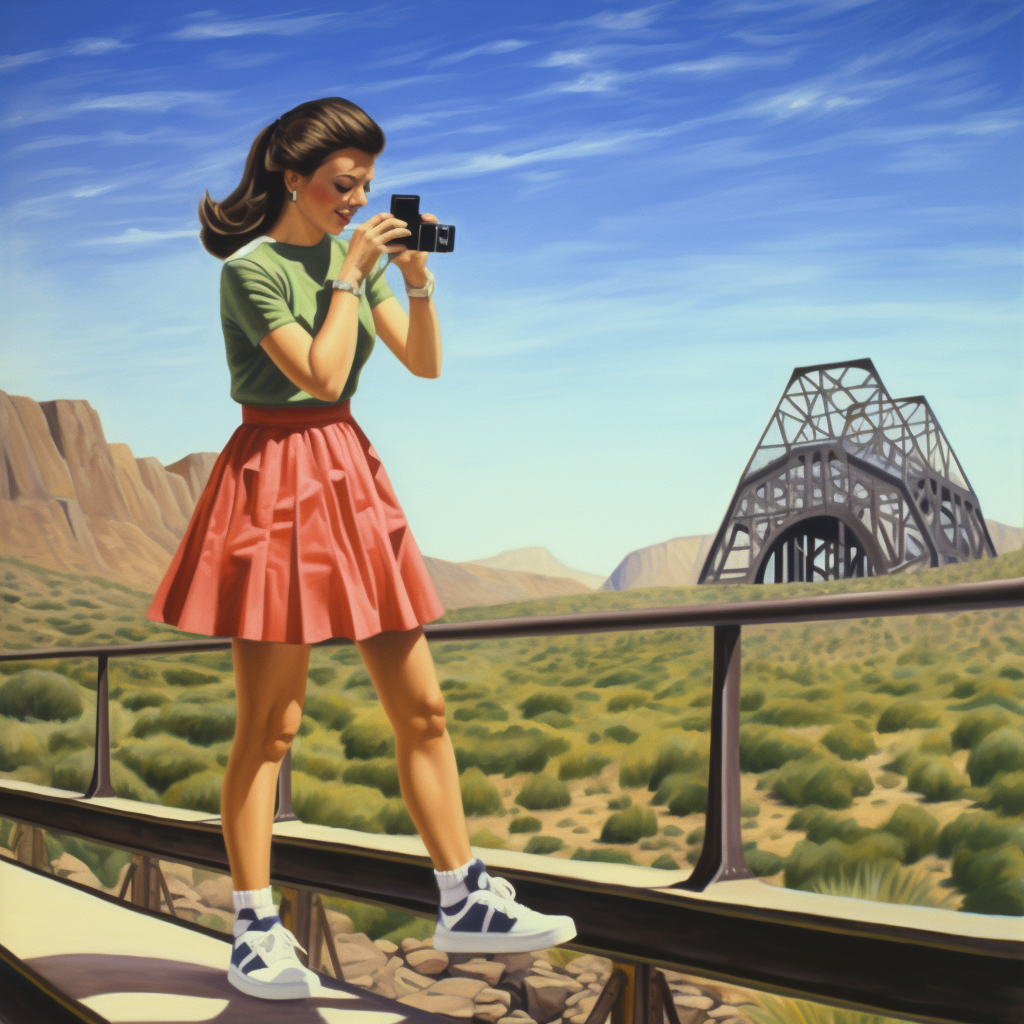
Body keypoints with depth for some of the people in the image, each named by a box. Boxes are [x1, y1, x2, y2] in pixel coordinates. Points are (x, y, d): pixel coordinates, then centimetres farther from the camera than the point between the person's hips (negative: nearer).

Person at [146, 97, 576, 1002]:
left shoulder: (352, 254, 13)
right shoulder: (251, 268, -8)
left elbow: (426, 363, 11)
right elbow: (322, 374, -18)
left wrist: (417, 277, -2)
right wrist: (352, 276, -10)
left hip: (351, 475, 7)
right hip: (278, 479, -7)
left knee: (423, 706, 5)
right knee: (269, 725, -2)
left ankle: (463, 904, 14)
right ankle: (256, 936, 9)